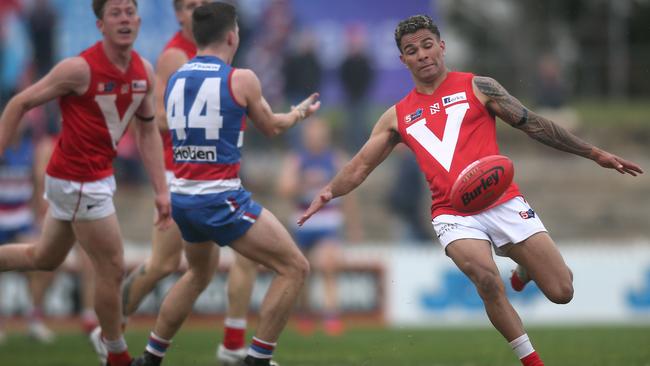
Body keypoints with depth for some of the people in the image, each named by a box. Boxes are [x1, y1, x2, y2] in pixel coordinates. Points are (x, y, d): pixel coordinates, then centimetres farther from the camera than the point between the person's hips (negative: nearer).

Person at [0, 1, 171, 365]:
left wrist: (161, 190, 3)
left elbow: (148, 131, 9)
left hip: (97, 176, 8)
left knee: (43, 258, 22)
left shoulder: (144, 71, 0)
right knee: (113, 268, 0)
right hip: (79, 181, -8)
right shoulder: (81, 68, -21)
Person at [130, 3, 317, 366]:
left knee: (199, 275, 32)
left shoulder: (175, 79, 7)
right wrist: (300, 112, 30)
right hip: (220, 199, -7)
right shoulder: (241, 79, -8)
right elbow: (271, 127, 9)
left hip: (182, 197, 7)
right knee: (295, 268, 1)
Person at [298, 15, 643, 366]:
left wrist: (595, 153, 5)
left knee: (562, 292, -7)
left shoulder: (477, 87, 6)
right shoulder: (397, 116, 12)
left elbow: (534, 124, 7)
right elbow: (360, 166, 15)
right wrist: (330, 191, -6)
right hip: (453, 214, 0)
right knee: (486, 278, -31)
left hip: (503, 202, 0)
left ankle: (526, 263, 29)